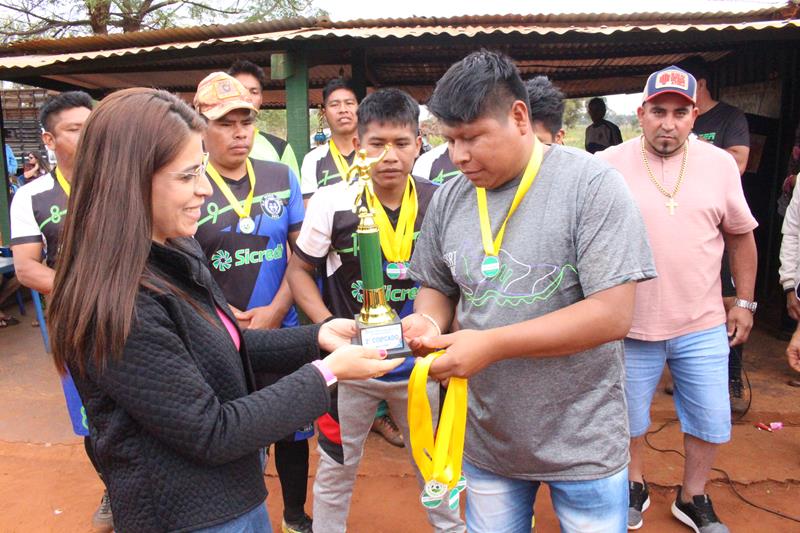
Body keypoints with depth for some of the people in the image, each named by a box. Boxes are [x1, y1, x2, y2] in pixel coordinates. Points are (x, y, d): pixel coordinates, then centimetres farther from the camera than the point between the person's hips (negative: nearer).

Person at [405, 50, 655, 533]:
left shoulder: (592, 184, -15)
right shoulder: (449, 199, 0)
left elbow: (613, 315, -20)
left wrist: (491, 344, -24)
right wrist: (429, 322, -12)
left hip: (582, 443, -3)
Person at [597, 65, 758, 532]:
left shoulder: (720, 164, 0)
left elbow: (741, 235, 10)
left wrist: (745, 302, 10)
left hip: (703, 325, 2)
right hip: (631, 324, -2)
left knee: (712, 422, 13)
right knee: (629, 418, 15)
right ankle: (636, 486, 42)